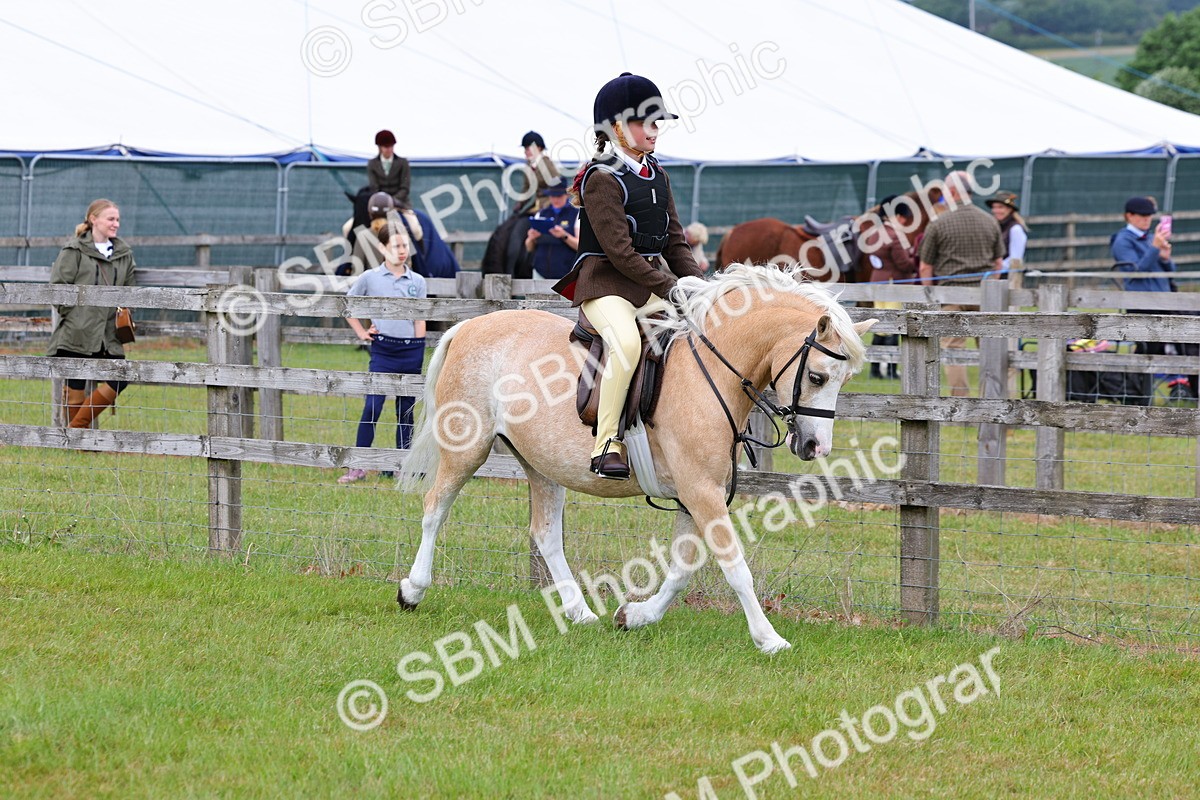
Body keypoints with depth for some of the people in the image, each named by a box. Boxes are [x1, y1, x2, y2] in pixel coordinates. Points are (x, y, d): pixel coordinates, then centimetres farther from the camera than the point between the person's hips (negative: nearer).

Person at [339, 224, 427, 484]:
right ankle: (358, 467, -5)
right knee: (371, 408, -8)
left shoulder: (417, 282, 6)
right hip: (383, 350, -2)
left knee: (406, 411, 8)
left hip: (412, 349, 2)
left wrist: (418, 353, 4)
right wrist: (361, 332, 5)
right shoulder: (370, 278, 1)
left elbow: (420, 320, 8)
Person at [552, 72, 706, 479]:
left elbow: (674, 242, 17)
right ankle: (607, 444, -31)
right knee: (627, 341, -36)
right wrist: (669, 287, -21)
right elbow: (620, 251, -18)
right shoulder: (601, 179, -11)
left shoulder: (657, 176, 15)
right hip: (607, 284, -8)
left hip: (653, 283, 8)